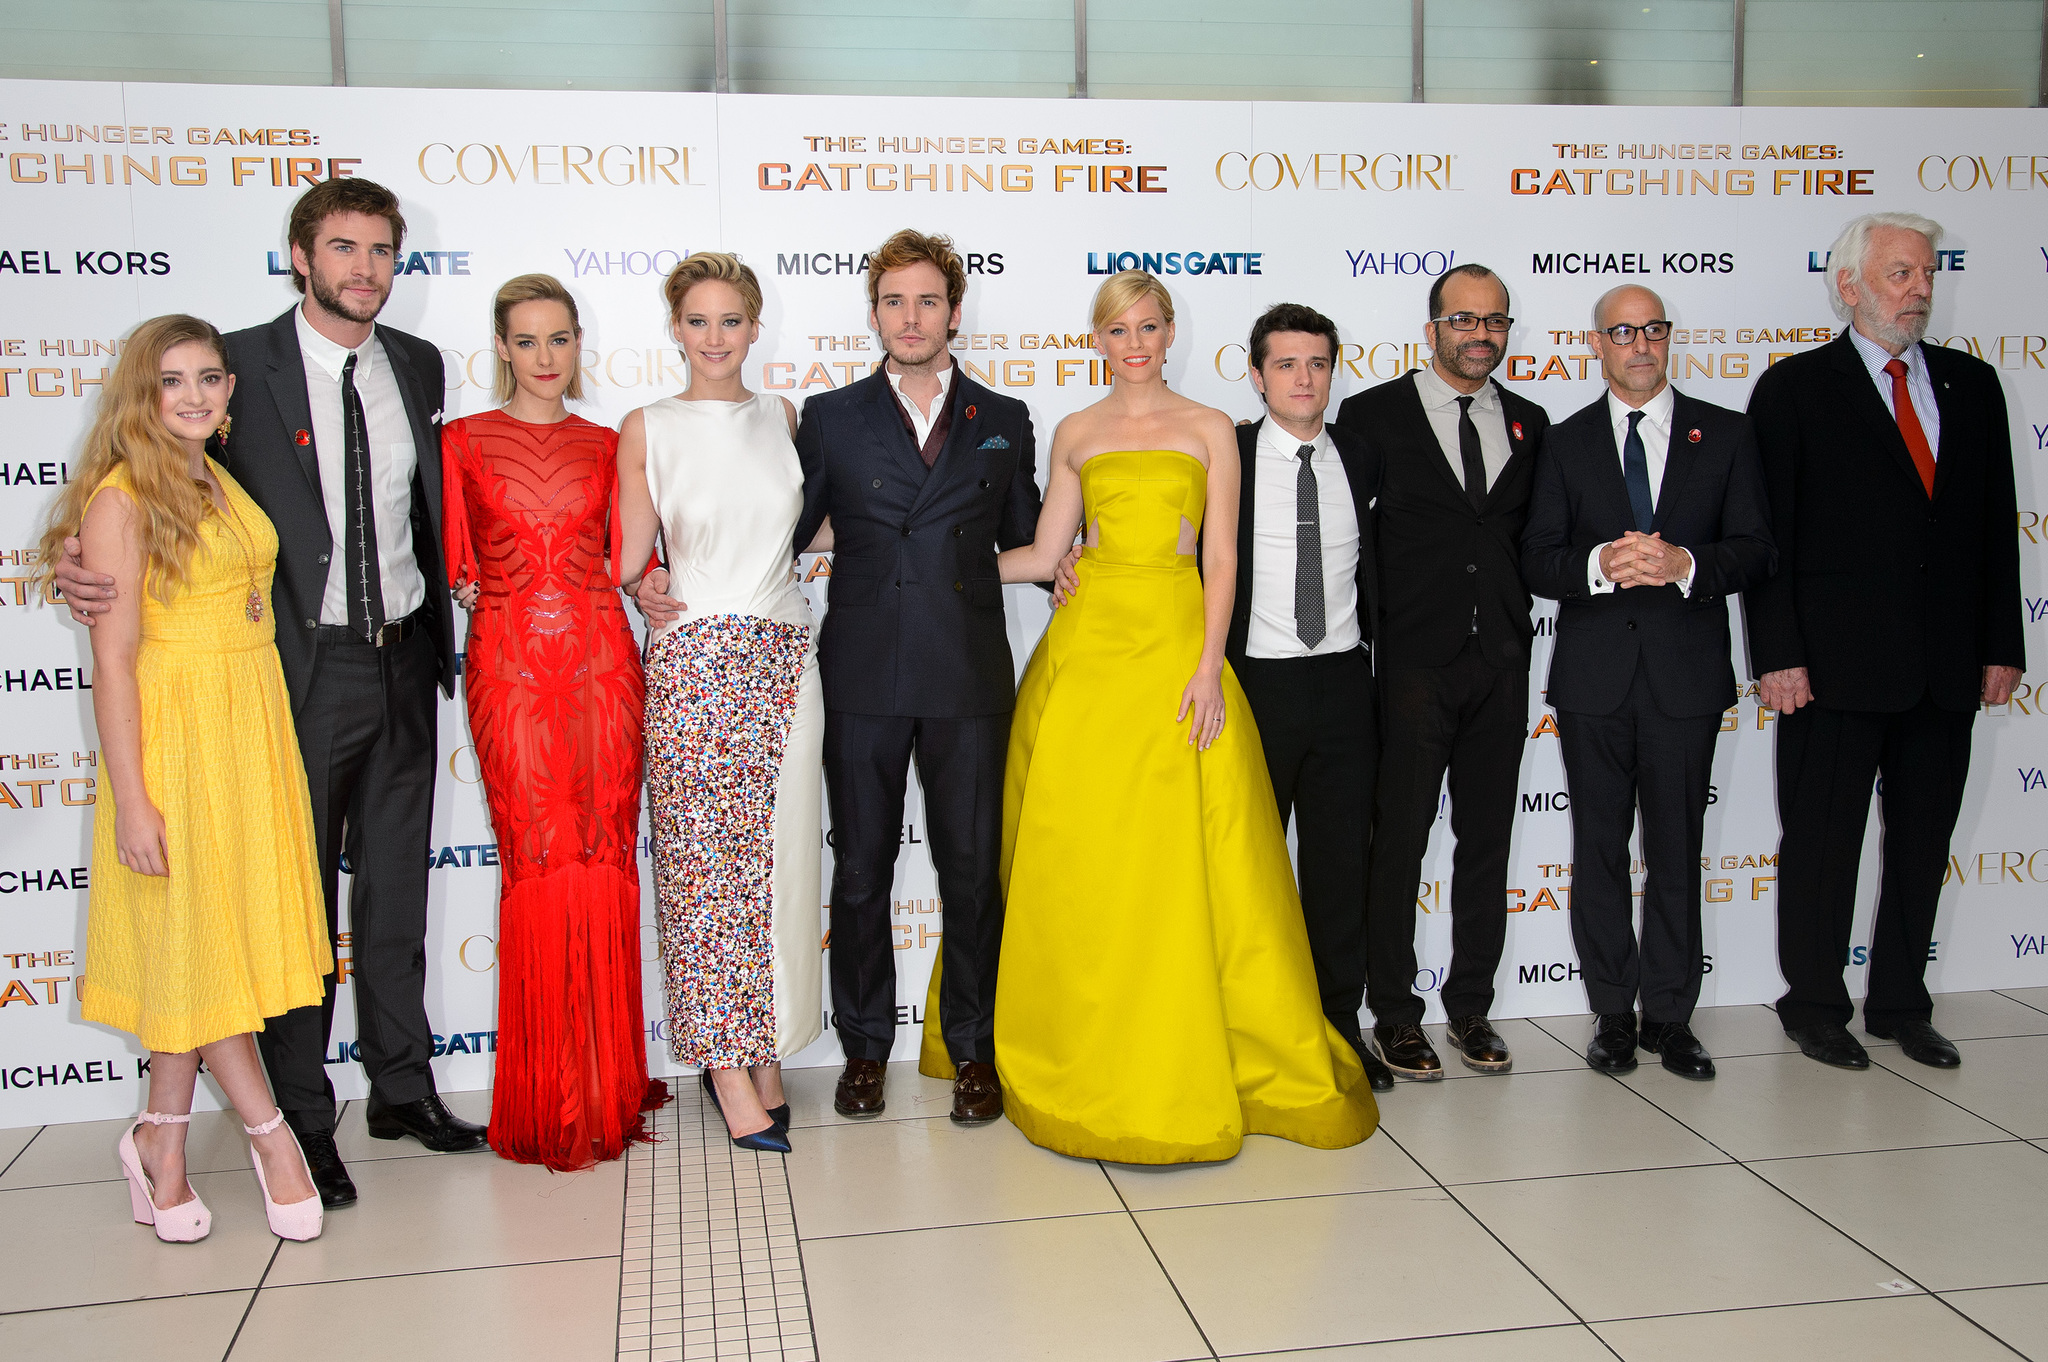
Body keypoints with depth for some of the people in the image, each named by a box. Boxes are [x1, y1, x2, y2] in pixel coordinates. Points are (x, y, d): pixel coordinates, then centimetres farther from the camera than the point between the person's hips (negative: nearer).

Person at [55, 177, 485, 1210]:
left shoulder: (417, 365, 7)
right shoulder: (241, 364, -8)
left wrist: (441, 618, 12)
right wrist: (86, 564, -24)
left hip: (403, 660, 4)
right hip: (300, 663, -4)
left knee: (396, 884, 15)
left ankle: (402, 1085, 30)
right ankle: (303, 1117, 19)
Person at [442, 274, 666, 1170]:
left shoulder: (606, 445, 13)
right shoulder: (464, 441, 9)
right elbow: (455, 565, 9)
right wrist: (473, 594, -8)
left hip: (599, 654, 2)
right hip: (509, 660, -2)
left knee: (605, 857, 0)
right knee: (538, 859, -5)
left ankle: (608, 1085, 12)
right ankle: (549, 1100, 7)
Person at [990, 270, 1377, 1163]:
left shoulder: (1209, 430, 8)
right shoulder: (1076, 435, 13)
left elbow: (1221, 560, 1)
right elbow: (1044, 553, 13)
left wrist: (1210, 666, -8)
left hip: (1175, 646, -1)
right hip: (1085, 647, 2)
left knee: (1180, 861, -4)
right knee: (1074, 859, 1)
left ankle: (1182, 1066, 11)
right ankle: (1079, 1056, 15)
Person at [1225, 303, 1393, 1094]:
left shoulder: (1364, 463, 8)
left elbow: (1374, 571, 15)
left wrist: (1373, 657, 7)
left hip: (1343, 683, 3)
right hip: (1253, 684, -3)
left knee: (1342, 863, 8)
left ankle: (1339, 1023, 21)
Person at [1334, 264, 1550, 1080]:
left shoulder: (1529, 424, 12)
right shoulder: (1374, 414, 0)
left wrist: (1513, 620, 0)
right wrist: (1362, 635, -6)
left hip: (1501, 661, 4)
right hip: (1415, 660, -4)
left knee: (1487, 842, 10)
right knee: (1399, 841, 2)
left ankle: (1471, 1008, 23)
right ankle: (1394, 1014, 13)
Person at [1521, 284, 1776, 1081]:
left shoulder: (1725, 434, 7)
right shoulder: (1565, 443, 7)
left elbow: (1757, 551, 1)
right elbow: (1536, 561, 0)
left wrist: (1685, 562, -18)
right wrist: (1600, 564, -19)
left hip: (1686, 673, 0)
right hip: (1593, 677, 0)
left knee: (1677, 850, 5)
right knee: (1599, 848, 7)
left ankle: (1670, 1016, 16)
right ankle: (1614, 1015, 18)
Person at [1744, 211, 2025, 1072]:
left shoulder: (1971, 383, 12)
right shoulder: (1794, 388, -2)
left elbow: (1997, 522, 12)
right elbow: (1769, 533, -6)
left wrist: (2002, 644, 6)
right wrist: (1777, 654, -13)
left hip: (1949, 667, 5)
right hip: (1836, 663, -5)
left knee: (1923, 841, 13)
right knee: (1822, 843, 4)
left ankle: (1901, 1005, 27)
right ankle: (1814, 1007, 19)